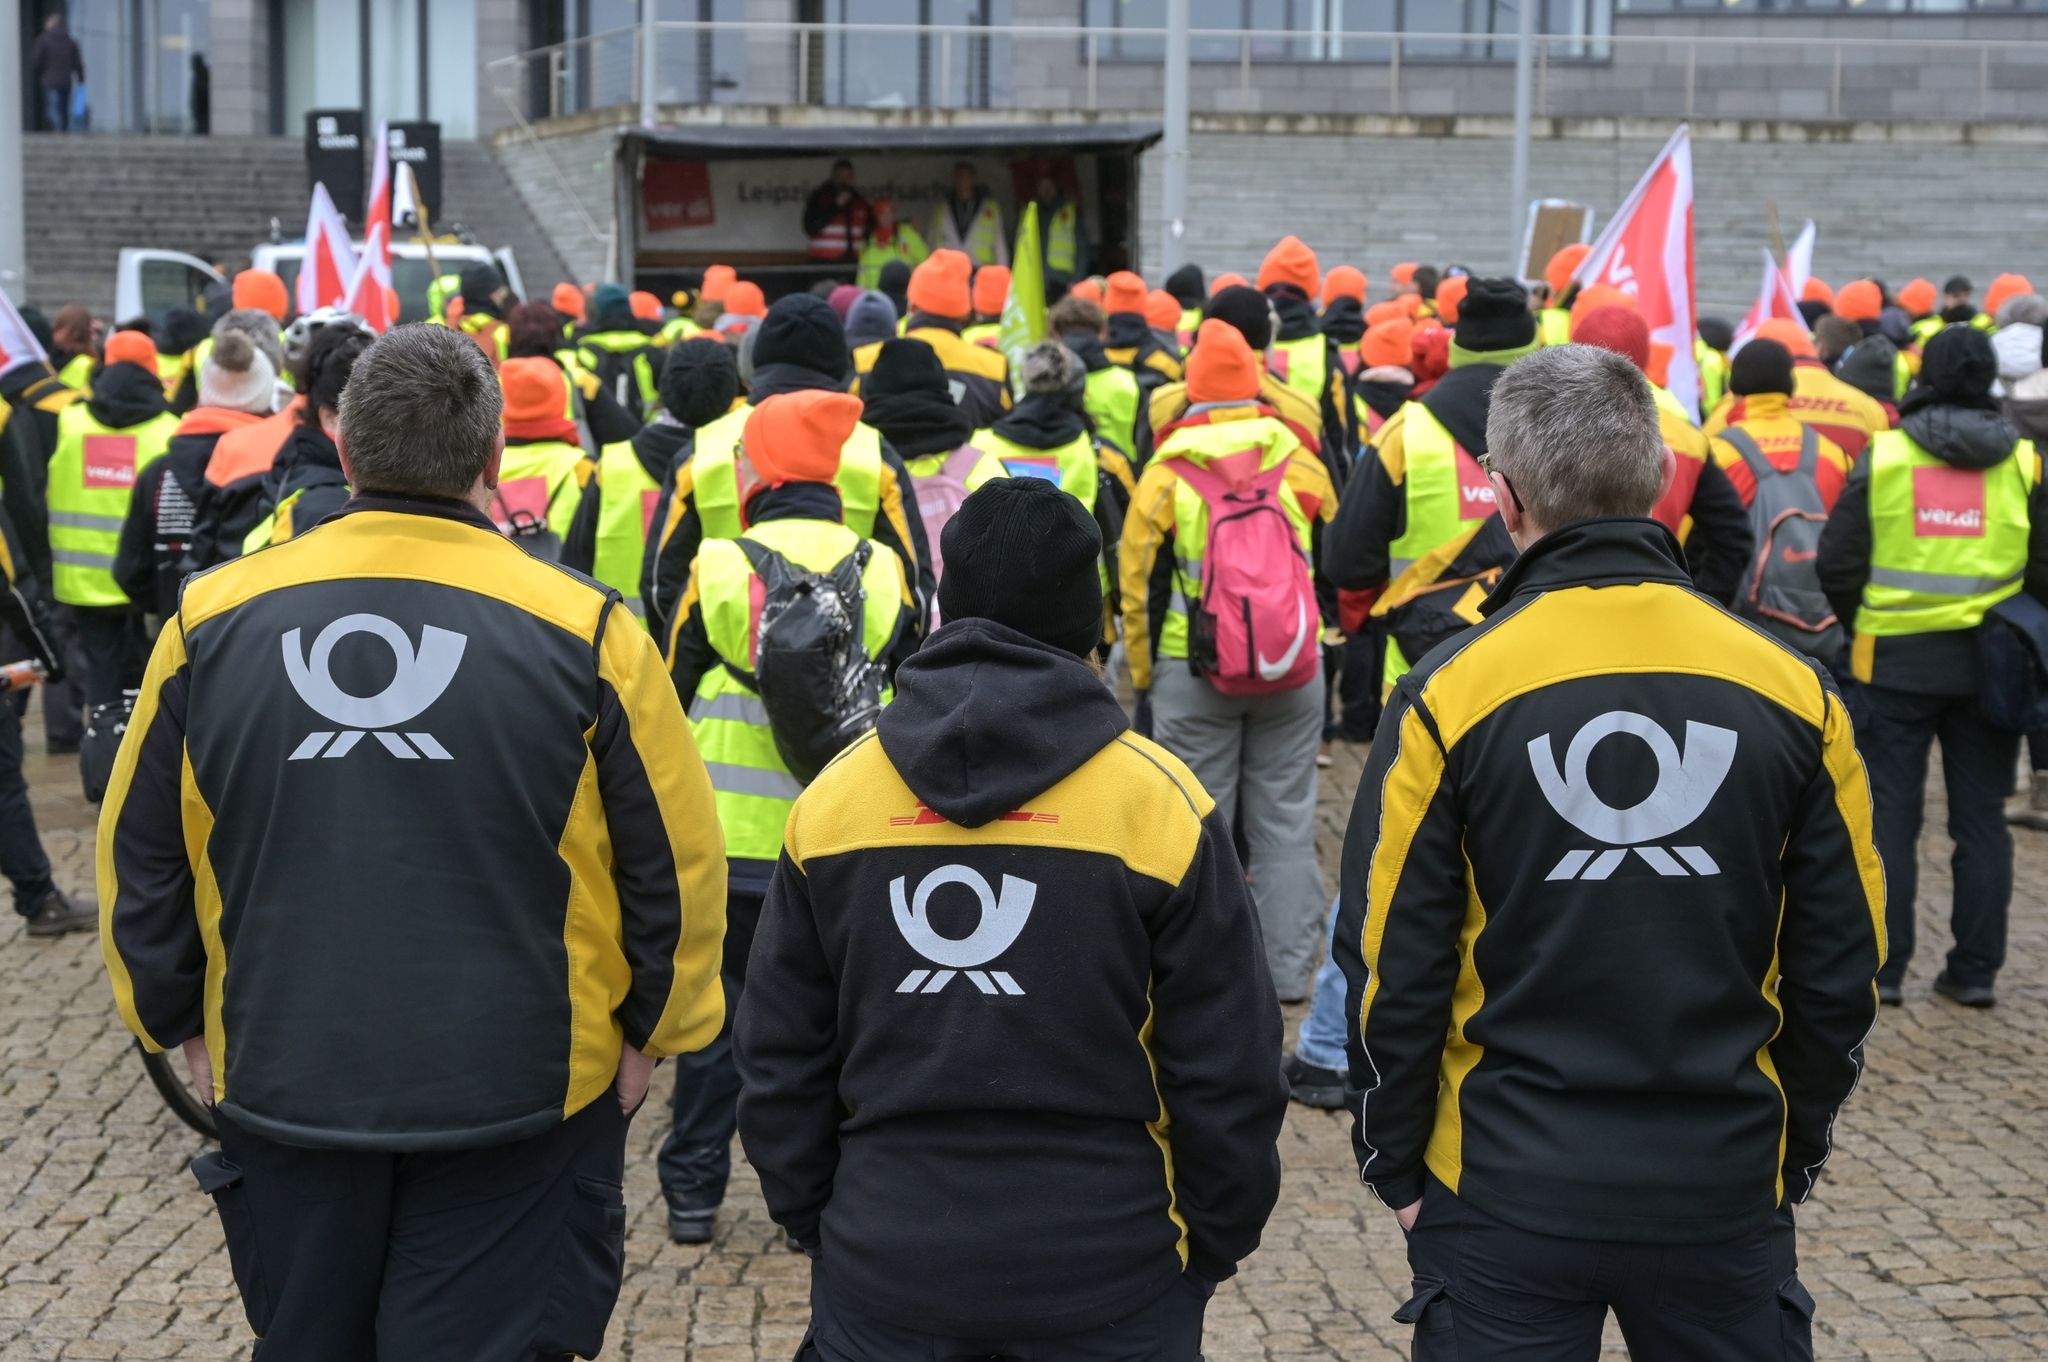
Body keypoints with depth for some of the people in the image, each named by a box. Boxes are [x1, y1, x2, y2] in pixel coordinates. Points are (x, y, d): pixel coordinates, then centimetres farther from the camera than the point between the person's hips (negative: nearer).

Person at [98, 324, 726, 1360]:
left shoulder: (212, 620, -4)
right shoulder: (582, 631, -12)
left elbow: (140, 855, 5)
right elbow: (677, 863, -5)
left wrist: (181, 1023, 19)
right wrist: (651, 1030, 10)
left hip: (280, 1093, 3)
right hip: (518, 1099, -2)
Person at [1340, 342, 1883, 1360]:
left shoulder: (1449, 694, -12)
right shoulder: (1796, 692, -5)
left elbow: (1392, 968, -8)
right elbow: (1840, 971, 2)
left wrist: (1394, 1164, 6)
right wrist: (1791, 1153, 16)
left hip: (1506, 1196, -2)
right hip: (1726, 1193, 2)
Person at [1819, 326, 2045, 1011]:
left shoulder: (1882, 455, -5)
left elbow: (1838, 562, -4)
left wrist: (1857, 623, 12)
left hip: (1897, 657, -1)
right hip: (1989, 661, 2)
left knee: (1890, 813, 6)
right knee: (1981, 819, 9)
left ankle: (1883, 966, 7)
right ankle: (1975, 970, 12)